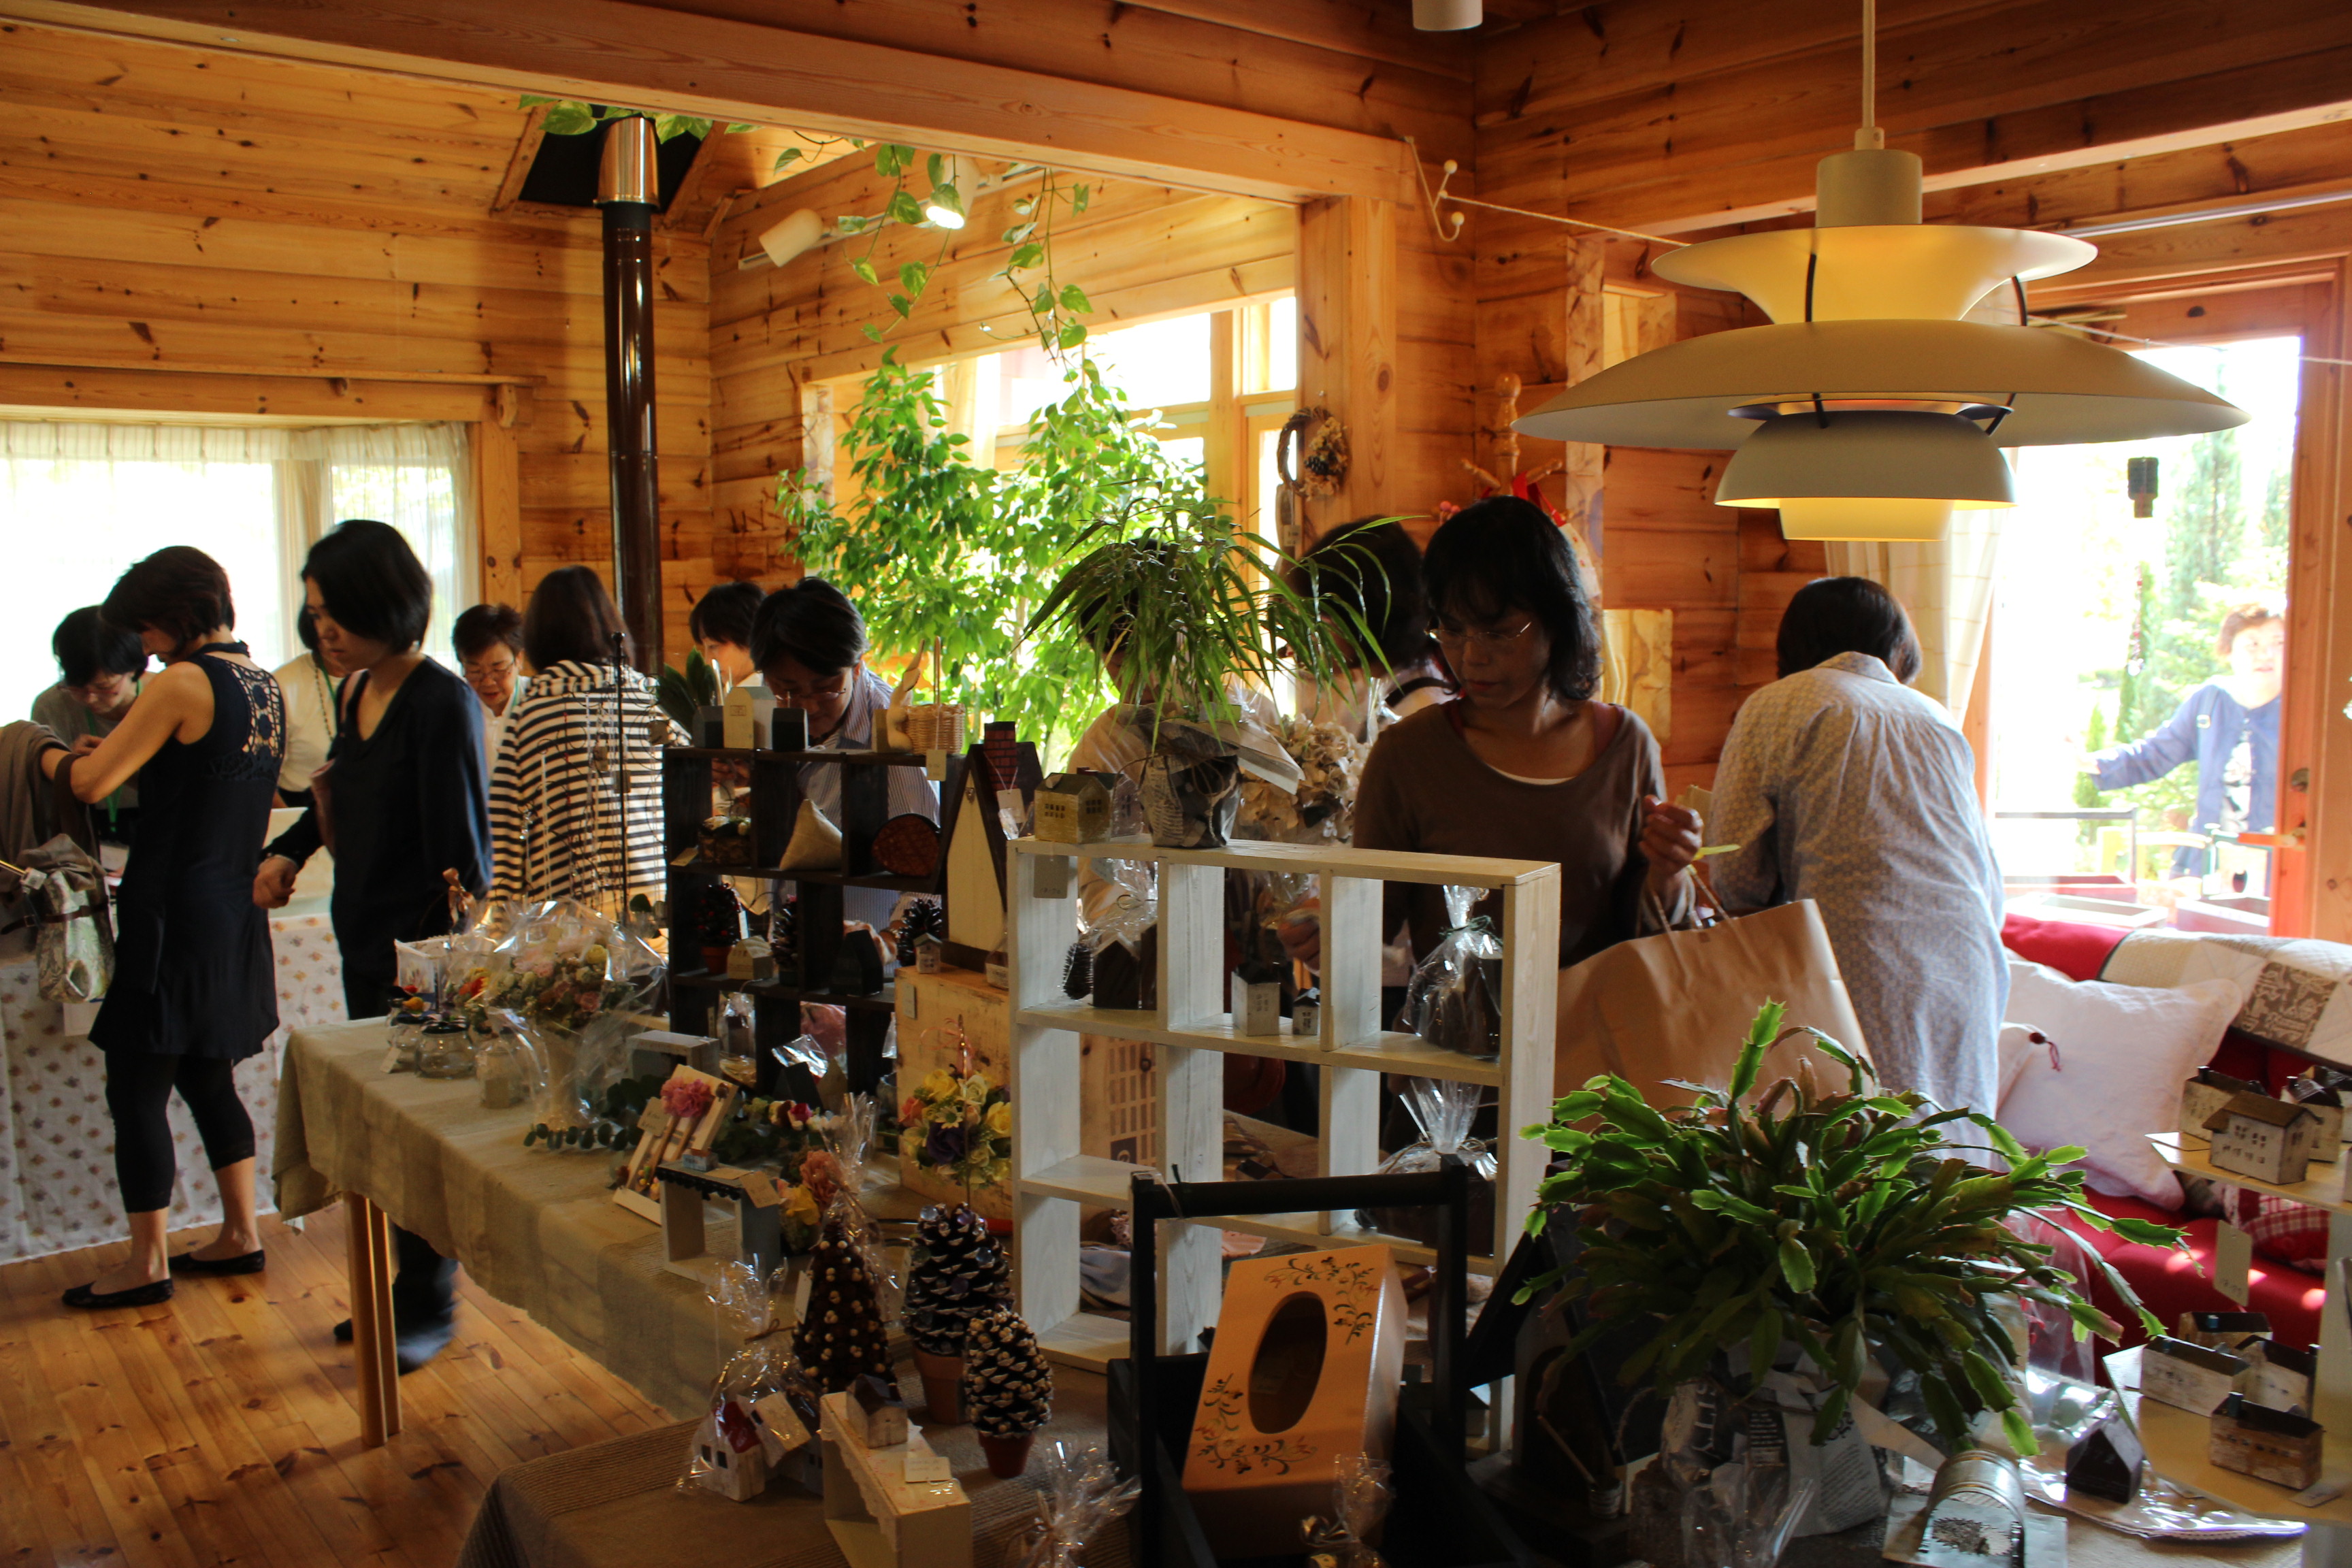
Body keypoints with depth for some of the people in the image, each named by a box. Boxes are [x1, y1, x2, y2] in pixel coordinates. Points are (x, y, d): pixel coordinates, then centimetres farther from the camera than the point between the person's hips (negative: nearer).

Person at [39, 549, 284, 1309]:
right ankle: (240, 1234, 24)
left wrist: (53, 757, 7)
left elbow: (92, 784, -13)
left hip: (175, 916, -8)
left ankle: (147, 1264, 9)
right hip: (235, 912, 8)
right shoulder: (265, 686, 9)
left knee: (137, 1088, 2)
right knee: (208, 1077, 18)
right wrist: (114, 751, 13)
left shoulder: (184, 683, -16)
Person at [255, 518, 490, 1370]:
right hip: (367, 941, 8)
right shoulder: (355, 695, 9)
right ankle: (403, 1289, 26)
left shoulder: (441, 702, -16)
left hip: (422, 947, -8)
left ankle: (428, 1307, 15)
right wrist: (287, 850, 13)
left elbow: (460, 840, -19)